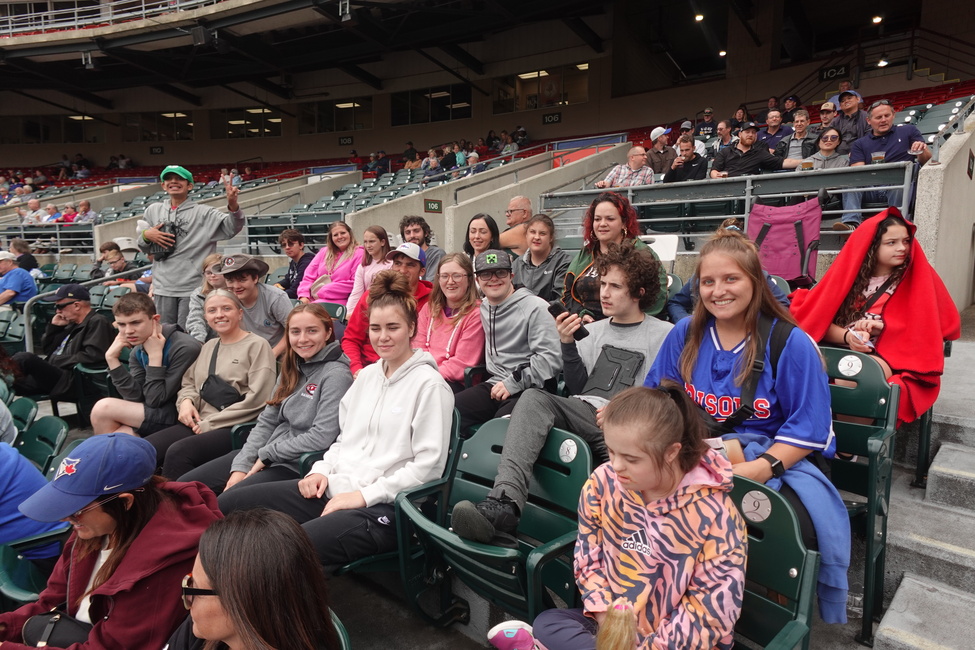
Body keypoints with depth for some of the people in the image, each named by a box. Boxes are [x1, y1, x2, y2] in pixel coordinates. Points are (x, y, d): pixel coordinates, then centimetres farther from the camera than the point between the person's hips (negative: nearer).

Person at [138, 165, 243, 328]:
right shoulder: (153, 211, 11)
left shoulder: (203, 213, -3)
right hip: (162, 287, 4)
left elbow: (231, 228, -18)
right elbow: (144, 248, 20)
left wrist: (233, 205, -36)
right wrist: (146, 235, -2)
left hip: (193, 288, -4)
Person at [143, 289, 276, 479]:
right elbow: (189, 383, 25)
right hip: (199, 424, 7)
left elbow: (257, 399, -11)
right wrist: (186, 401, 0)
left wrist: (210, 423, -10)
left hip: (236, 428, -6)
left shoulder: (257, 345, -2)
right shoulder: (208, 346, 22)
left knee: (178, 452, -29)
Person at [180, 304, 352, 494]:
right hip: (264, 457, 8)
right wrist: (241, 467, -4)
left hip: (296, 465, -8)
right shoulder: (292, 368, 11)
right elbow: (267, 421, 8)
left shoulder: (336, 375, -14)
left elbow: (321, 437, -20)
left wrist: (265, 454, -12)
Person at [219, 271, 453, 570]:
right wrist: (322, 470, 4)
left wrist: (364, 495, -14)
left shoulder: (429, 384, -10)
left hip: (382, 507, -8)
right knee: (230, 502, -1)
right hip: (333, 489, 8)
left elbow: (427, 466, -13)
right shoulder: (368, 375, 14)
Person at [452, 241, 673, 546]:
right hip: (583, 412, 4)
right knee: (533, 398, -27)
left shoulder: (664, 335, 9)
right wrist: (568, 345, 4)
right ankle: (504, 503, -44)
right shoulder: (593, 330, 23)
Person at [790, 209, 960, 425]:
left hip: (891, 361, -1)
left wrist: (883, 327, -8)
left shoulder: (919, 278, 7)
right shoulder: (848, 273, 9)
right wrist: (847, 336, -15)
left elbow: (927, 327, 6)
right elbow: (818, 319, 4)